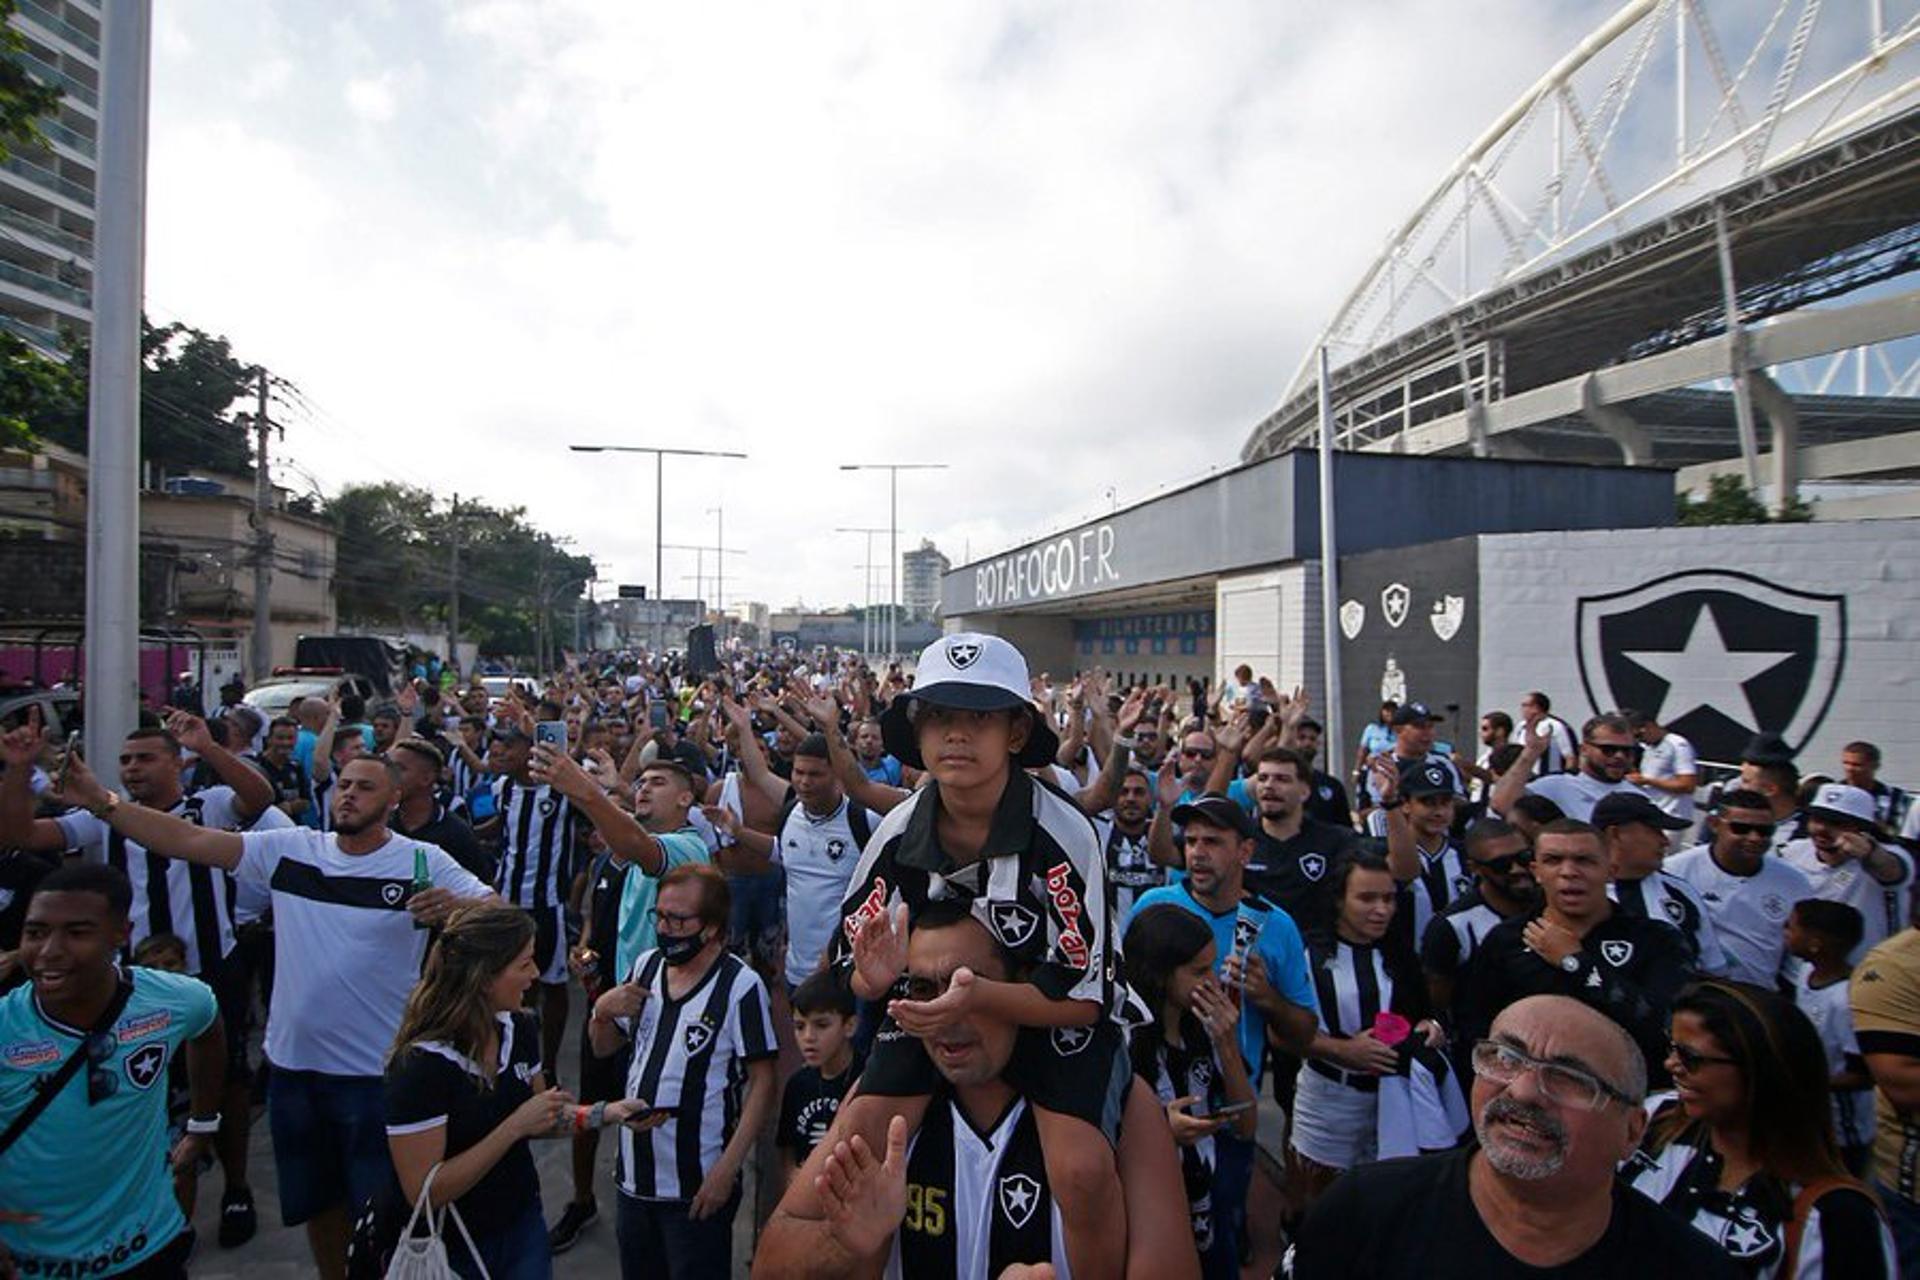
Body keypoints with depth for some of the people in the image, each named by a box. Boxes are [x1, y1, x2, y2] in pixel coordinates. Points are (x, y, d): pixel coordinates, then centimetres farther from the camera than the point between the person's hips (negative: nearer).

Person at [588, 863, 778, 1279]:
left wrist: (726, 1170, -18)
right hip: (634, 1176, 6)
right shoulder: (646, 965, 1)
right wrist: (602, 1011, -8)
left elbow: (763, 1082, -16)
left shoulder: (740, 986, -18)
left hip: (698, 1185, -6)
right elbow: (604, 1048, 13)